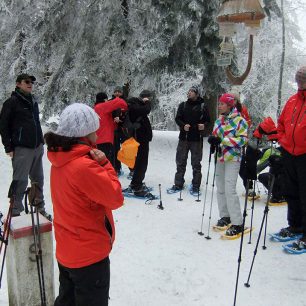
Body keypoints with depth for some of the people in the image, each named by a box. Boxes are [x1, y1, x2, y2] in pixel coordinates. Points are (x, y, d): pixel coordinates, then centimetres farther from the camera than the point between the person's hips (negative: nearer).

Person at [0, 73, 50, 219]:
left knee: (38, 179, 13)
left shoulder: (33, 101, 15)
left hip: (37, 147, 7)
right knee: (20, 181, -4)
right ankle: (15, 213, 7)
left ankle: (40, 209, 26)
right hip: (21, 149, -6)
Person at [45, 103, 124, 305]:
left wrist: (99, 165, -5)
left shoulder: (60, 160, 0)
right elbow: (116, 198, -20)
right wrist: (105, 164, -15)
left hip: (66, 251, 8)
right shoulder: (84, 166, -28)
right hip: (89, 253, -8)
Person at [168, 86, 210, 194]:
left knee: (196, 163, 4)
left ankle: (195, 186, 14)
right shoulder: (183, 105, 8)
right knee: (180, 162, 8)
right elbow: (177, 118, 5)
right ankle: (178, 184, 19)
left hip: (197, 139, -2)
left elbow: (207, 120, 7)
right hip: (183, 137, 2)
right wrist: (183, 125, -15)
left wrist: (203, 125, -15)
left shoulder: (202, 106, 2)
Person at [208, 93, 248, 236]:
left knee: (229, 189, -13)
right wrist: (213, 140, -5)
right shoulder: (219, 120, 12)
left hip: (233, 158, -7)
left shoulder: (239, 120, -8)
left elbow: (242, 139, -15)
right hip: (220, 157, 7)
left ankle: (237, 223, -7)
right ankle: (225, 216, 26)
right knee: (220, 189, 11)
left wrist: (222, 140, -21)